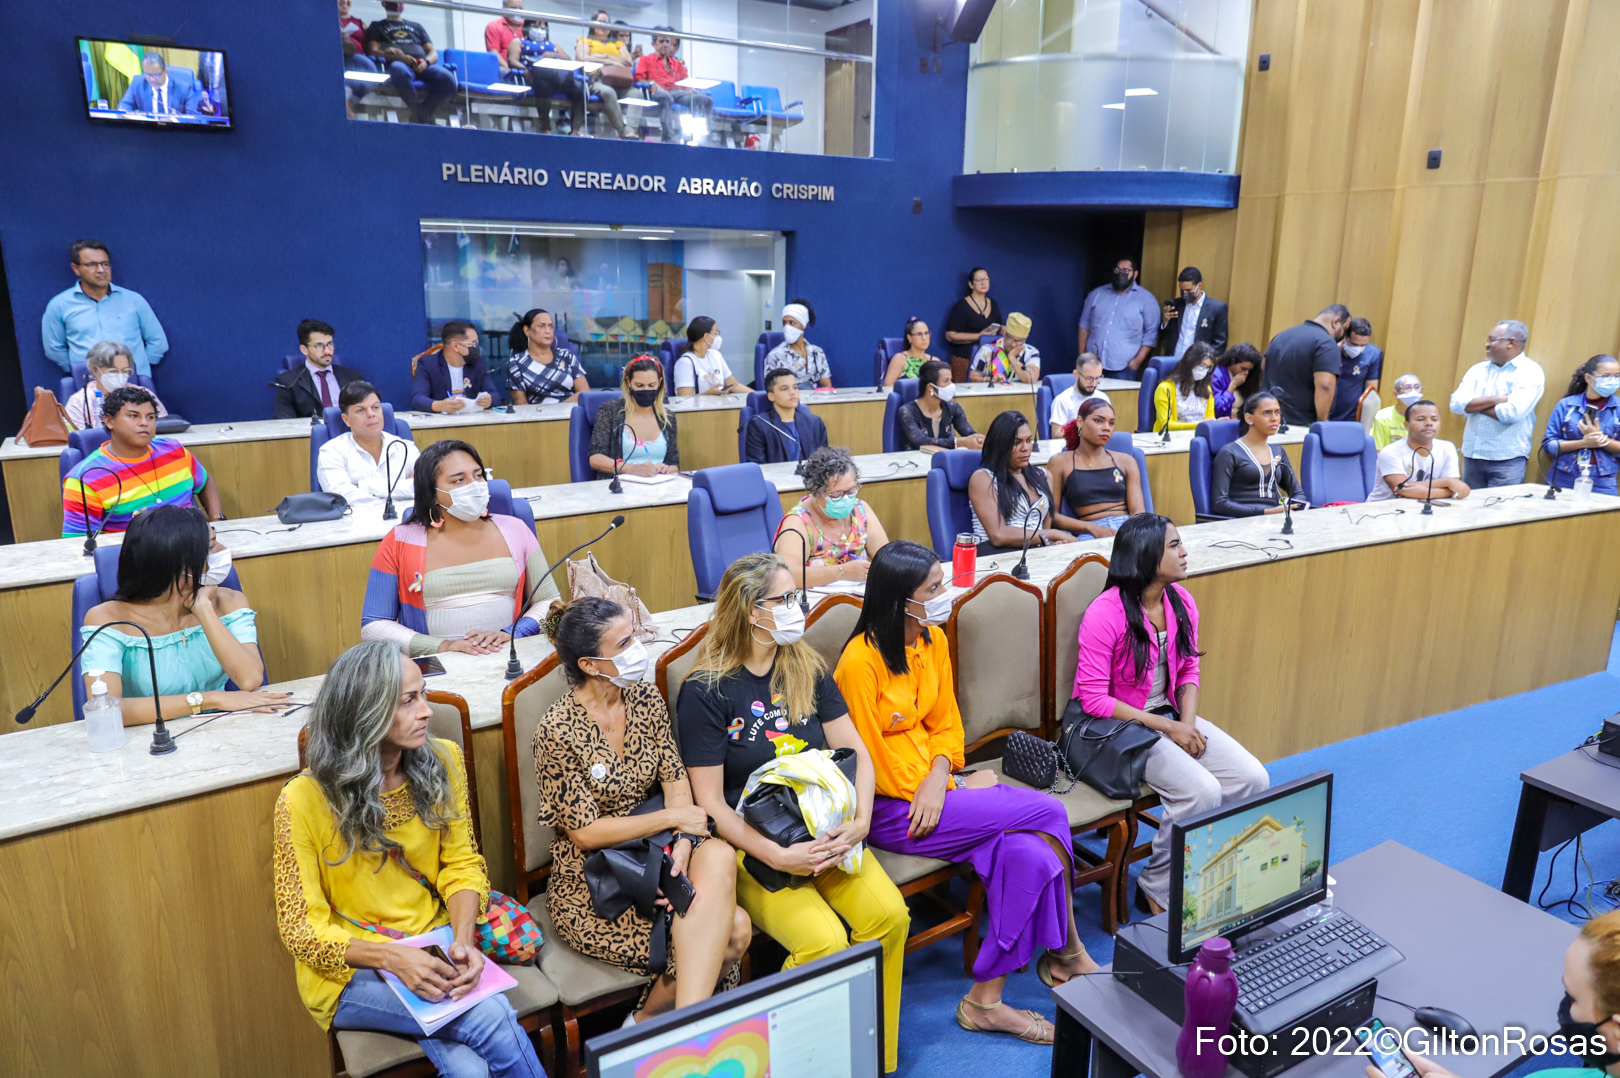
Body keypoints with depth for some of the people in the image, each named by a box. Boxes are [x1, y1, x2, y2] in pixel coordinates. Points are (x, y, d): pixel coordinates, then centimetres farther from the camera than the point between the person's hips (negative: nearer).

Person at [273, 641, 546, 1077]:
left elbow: (462, 864, 2)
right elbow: (300, 929, -10)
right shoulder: (303, 800, -15)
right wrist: (390, 957, -25)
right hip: (349, 969, -3)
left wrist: (463, 939, -16)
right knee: (490, 1019, -25)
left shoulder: (442, 762, -4)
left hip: (433, 949, 3)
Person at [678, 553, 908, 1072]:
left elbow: (854, 750, 6)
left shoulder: (808, 669, 7)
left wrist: (859, 822, -11)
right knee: (824, 941, -25)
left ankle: (878, 1055, 4)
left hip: (824, 830, 5)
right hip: (750, 842, -4)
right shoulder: (705, 690, -9)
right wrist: (779, 856, -20)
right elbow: (711, 803, -10)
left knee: (889, 916, -19)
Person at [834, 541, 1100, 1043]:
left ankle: (985, 1000, -2)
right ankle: (1069, 953, 4)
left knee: (1027, 854, -18)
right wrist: (962, 788, -10)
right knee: (1049, 812, -15)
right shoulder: (861, 662, -19)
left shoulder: (933, 639, 5)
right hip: (890, 808, -7)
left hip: (933, 787, 7)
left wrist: (939, 778, -10)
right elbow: (869, 759, -15)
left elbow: (946, 723, 12)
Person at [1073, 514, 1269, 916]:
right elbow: (1093, 699, -20)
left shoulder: (1181, 601, 2)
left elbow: (1188, 670, 12)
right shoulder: (1105, 613, -21)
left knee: (1254, 778, -9)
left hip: (1171, 717, 8)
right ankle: (1157, 890, -1)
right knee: (1203, 792, -24)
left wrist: (1188, 723, -7)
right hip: (1121, 726, -7)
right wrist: (1167, 728, -18)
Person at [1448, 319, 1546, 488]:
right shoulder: (1478, 369, 10)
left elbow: (1511, 413, -20)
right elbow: (1456, 404, -3)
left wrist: (1475, 405, -6)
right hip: (1472, 456, 5)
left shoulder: (1530, 372, -5)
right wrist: (1494, 400, -14)